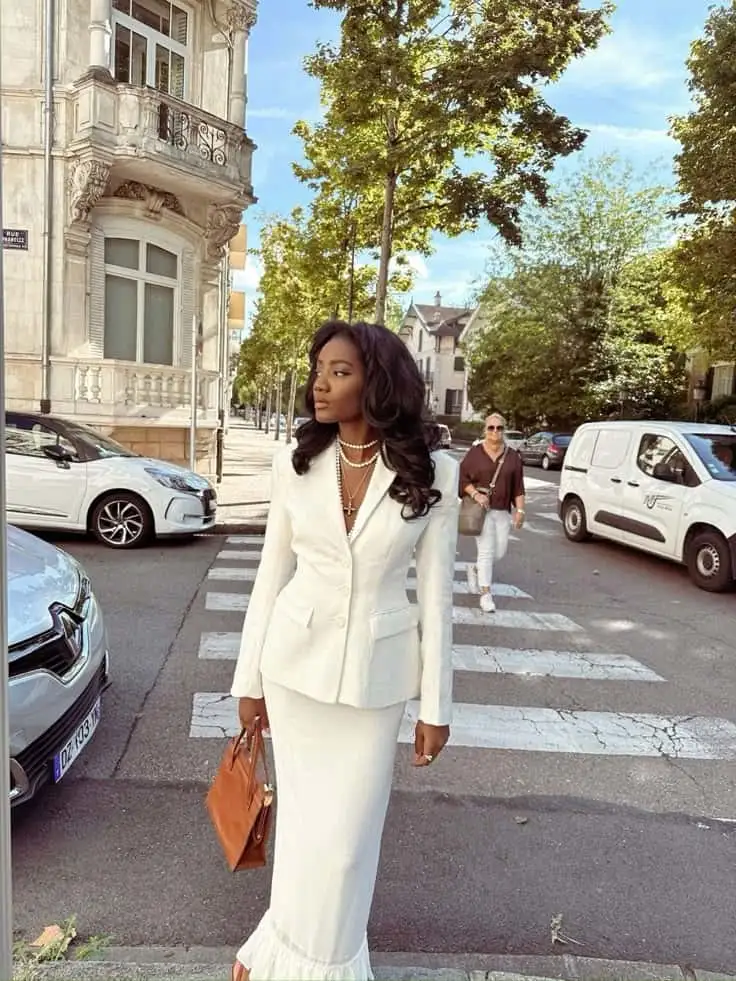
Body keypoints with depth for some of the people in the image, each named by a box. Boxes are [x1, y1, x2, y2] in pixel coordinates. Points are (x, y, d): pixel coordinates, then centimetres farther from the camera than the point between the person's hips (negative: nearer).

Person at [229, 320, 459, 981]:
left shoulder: (433, 473, -11)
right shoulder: (297, 465, -5)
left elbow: (435, 595, -6)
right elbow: (271, 577, 2)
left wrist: (436, 705, -3)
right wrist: (249, 679, 4)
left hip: (376, 670, -1)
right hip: (296, 661, 2)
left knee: (345, 832, 10)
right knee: (303, 817, 17)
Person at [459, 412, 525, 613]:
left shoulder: (512, 456, 8)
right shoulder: (475, 453, -1)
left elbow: (518, 487, 8)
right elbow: (462, 478, -1)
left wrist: (520, 509, 1)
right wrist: (475, 494, -15)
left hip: (503, 511, 4)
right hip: (480, 509, -4)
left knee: (500, 551, 7)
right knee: (486, 550, -8)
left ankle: (475, 570, 37)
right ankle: (486, 594, 0)